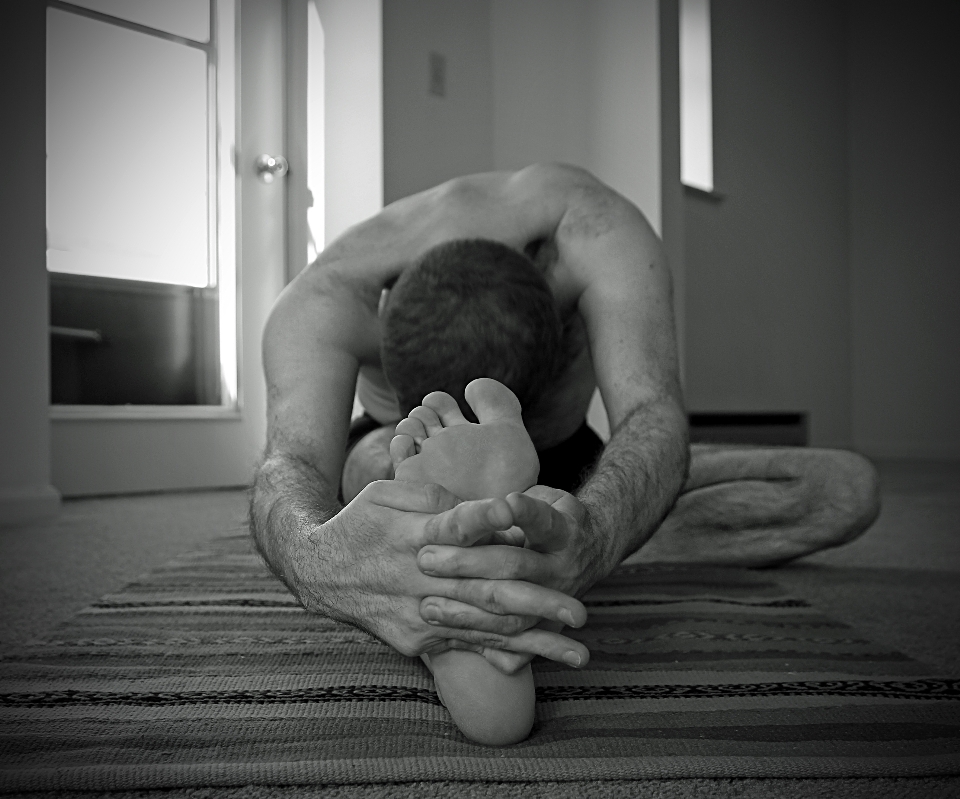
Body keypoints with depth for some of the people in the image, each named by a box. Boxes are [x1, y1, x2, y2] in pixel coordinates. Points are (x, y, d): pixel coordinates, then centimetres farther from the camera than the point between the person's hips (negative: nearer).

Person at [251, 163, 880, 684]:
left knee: (847, 490, -15)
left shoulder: (596, 228, -35)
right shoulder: (326, 301, -36)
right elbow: (292, 471, -51)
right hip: (414, 473, -2)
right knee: (368, 470, -43)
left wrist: (588, 544, -71)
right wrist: (316, 560, -76)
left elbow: (656, 421, -48)